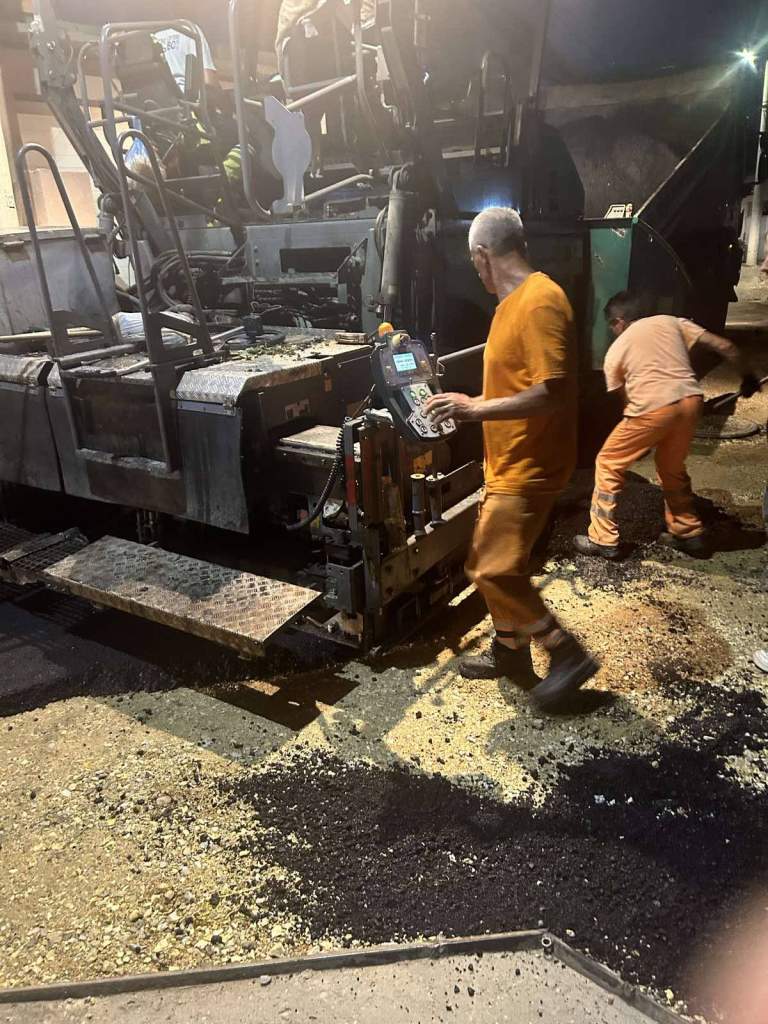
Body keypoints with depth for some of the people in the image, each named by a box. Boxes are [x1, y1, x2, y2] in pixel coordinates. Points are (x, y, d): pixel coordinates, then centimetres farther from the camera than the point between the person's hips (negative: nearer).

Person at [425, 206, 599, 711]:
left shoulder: (540, 301, -21)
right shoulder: (517, 301, 11)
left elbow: (552, 391, -28)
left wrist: (476, 408, -26)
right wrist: (473, 404, 17)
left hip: (528, 467, -10)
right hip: (511, 462, 10)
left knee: (494, 571, -7)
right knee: (498, 563, 17)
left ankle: (570, 654, 9)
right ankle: (510, 650, 33)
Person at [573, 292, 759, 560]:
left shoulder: (615, 350, 15)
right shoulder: (671, 322, 21)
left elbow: (625, 398, 20)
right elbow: (724, 346, 16)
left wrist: (639, 442, 33)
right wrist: (747, 376, 29)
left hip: (653, 408, -4)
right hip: (690, 400, 5)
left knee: (608, 464, 13)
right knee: (672, 468, 27)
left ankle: (603, 540, 13)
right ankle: (689, 534, 35)